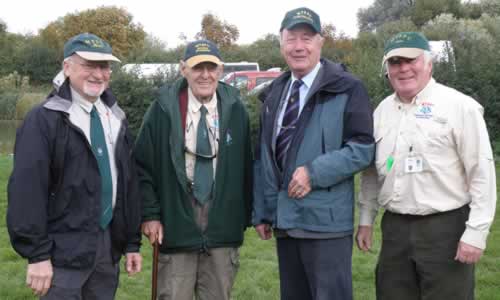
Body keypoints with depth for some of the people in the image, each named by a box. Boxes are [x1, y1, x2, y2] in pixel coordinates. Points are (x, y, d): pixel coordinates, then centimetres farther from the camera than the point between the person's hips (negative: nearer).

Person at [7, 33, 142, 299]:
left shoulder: (115, 118, 11)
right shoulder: (44, 119, -9)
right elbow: (27, 189, -14)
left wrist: (132, 242, 10)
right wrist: (37, 253, -17)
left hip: (109, 244, 6)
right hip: (65, 250, -6)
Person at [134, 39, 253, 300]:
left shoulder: (235, 110, 3)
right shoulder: (164, 108, -4)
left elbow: (246, 166, 8)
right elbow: (143, 166, -1)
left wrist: (245, 216, 8)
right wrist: (150, 214, -5)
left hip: (223, 230, 2)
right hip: (176, 227, -2)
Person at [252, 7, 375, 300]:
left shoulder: (347, 88, -6)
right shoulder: (274, 94, 15)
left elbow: (363, 147, -11)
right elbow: (263, 157, 16)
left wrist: (315, 172, -20)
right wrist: (261, 211, 12)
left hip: (325, 221, -6)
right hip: (284, 220, 6)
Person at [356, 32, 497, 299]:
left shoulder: (459, 106, -9)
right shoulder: (382, 110, 10)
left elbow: (482, 173, -11)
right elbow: (372, 172, 17)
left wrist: (476, 232, -14)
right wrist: (365, 219, 14)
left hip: (446, 227, -5)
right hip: (394, 228, 6)